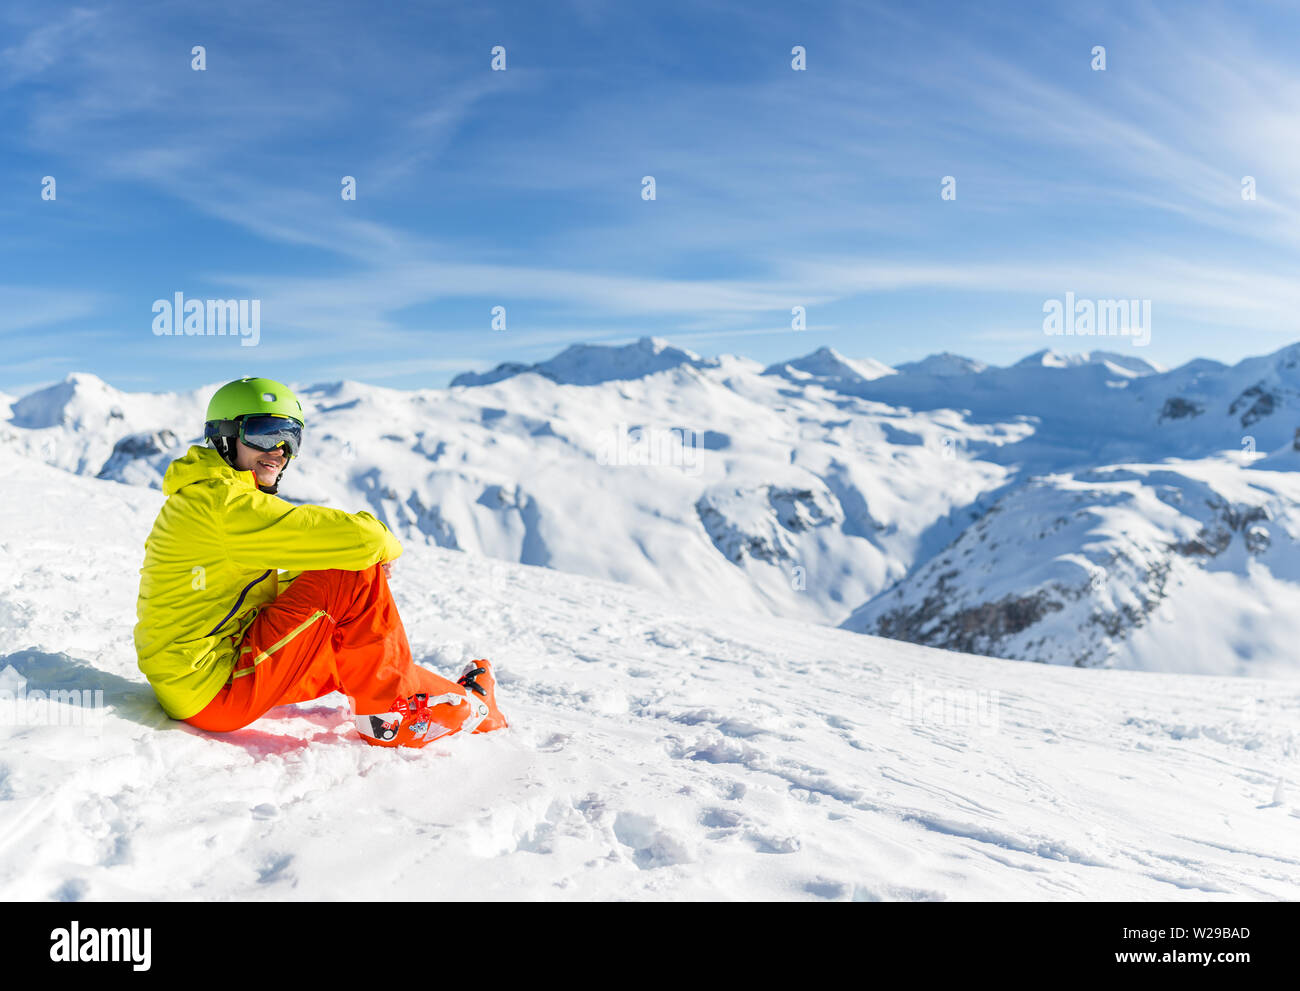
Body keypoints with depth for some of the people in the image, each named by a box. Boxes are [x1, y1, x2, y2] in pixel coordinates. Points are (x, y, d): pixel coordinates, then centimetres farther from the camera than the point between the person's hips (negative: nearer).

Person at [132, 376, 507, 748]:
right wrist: (385, 544, 0)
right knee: (356, 577, -14)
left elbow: (268, 588, 20)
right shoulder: (225, 503, -18)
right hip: (212, 691, -10)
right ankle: (393, 716, -4)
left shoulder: (205, 498, 16)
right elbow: (360, 538, -25)